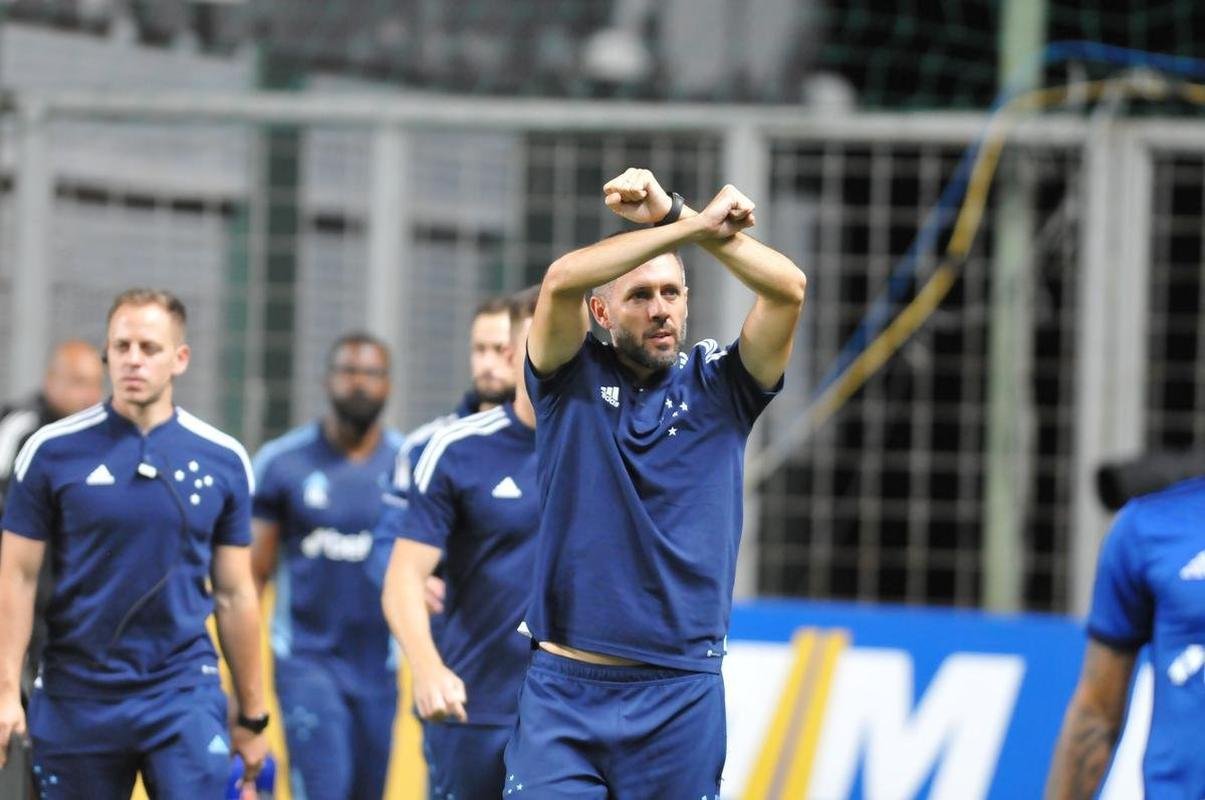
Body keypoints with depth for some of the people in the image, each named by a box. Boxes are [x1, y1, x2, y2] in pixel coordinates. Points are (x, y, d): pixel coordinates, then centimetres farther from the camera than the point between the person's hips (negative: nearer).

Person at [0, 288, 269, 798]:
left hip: (184, 697, 0)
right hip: (76, 698, 0)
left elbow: (234, 594, 9)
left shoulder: (223, 461, 3)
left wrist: (253, 716, 10)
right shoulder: (52, 451, -1)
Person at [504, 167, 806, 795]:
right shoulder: (574, 379, 4)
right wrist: (697, 226, -15)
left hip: (681, 697, 1)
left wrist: (675, 216, -14)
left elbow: (787, 289, -8)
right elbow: (562, 280, -15)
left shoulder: (717, 385, 7)